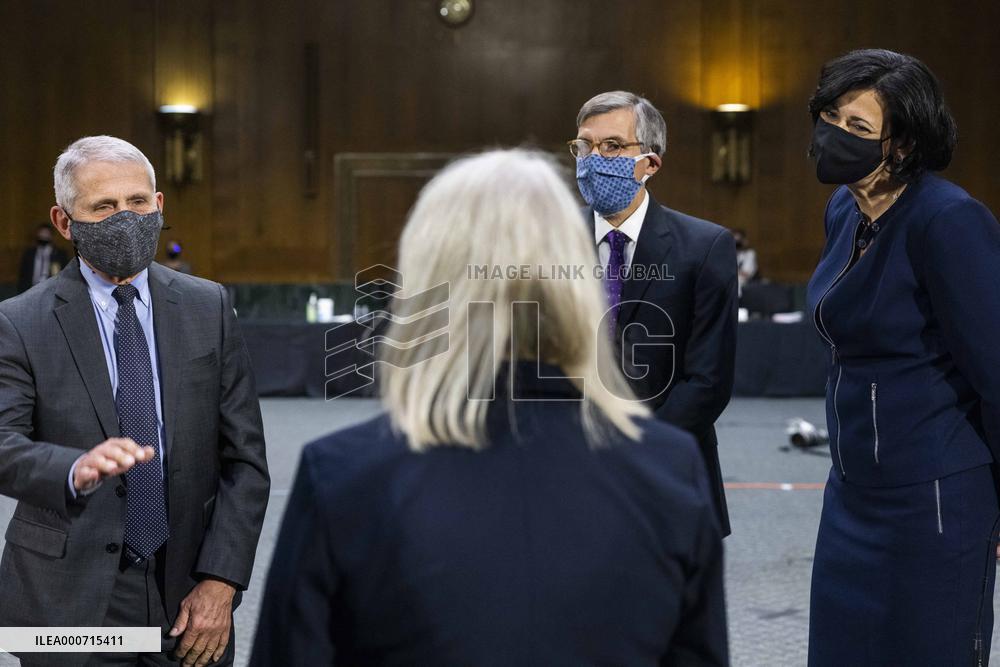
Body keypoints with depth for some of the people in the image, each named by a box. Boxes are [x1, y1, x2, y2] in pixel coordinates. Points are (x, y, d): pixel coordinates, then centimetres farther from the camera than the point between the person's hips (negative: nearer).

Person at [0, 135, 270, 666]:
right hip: (70, 605, -2)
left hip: (188, 601, 2)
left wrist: (221, 582, -9)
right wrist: (77, 471, -37)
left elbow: (244, 457, 1)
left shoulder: (208, 308, 3)